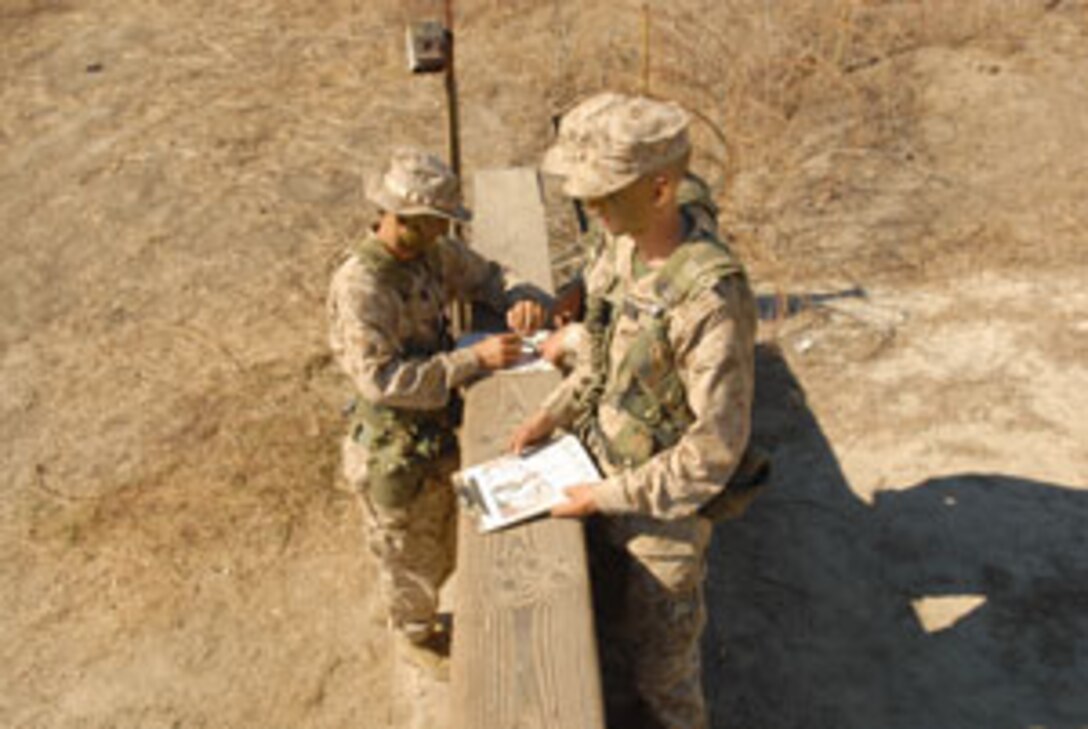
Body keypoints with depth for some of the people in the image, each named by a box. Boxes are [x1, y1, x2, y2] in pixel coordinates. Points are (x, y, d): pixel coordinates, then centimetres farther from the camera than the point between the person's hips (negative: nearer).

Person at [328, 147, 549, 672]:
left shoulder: (433, 252, -6)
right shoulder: (360, 285, -30)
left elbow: (487, 277, 8)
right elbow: (381, 379, -33)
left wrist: (524, 299, -16)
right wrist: (474, 359, -35)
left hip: (437, 429, 8)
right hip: (394, 448, -7)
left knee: (442, 537, 29)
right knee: (408, 552, 17)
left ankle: (424, 611, 55)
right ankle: (417, 636, 44)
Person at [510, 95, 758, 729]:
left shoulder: (712, 295, -33)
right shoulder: (622, 246, -7)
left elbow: (718, 445, -28)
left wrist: (609, 495, -22)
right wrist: (554, 414, 2)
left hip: (666, 507, -7)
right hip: (608, 480, 8)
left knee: (661, 662, 17)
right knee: (608, 626, 28)